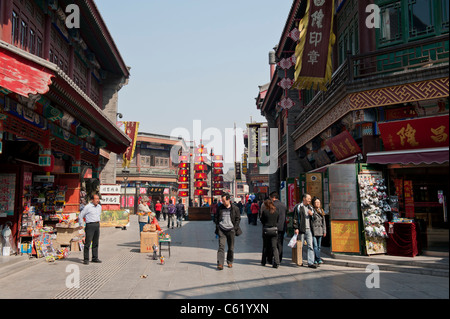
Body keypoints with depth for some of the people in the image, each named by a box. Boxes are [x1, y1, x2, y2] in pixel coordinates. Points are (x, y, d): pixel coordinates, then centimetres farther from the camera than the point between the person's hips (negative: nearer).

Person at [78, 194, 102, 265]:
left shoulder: (99, 207, 10)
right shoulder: (87, 207, -10)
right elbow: (80, 216, -5)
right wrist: (81, 225, -2)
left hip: (97, 225, 6)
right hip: (90, 225, -6)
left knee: (95, 243, 10)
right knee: (87, 243, -6)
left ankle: (95, 258, 16)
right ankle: (86, 259, -1)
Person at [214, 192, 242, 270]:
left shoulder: (235, 208, 1)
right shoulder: (220, 208, 8)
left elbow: (238, 219, 6)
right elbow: (216, 218, 17)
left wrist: (234, 228, -3)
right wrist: (217, 226, 4)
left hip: (231, 230, -1)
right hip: (221, 230, 1)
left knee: (231, 247, 8)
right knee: (221, 246, -9)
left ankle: (230, 262, 25)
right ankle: (220, 264, -12)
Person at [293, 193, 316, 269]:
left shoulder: (310, 208, 18)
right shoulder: (298, 207, -1)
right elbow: (295, 218, -5)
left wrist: (312, 214, 2)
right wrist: (296, 228, -12)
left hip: (309, 229, 5)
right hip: (301, 229, -5)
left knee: (310, 246, -2)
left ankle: (310, 262, 0)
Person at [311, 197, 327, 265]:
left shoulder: (321, 211, 13)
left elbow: (323, 222, 16)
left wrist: (324, 231, 11)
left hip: (320, 231, 6)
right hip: (313, 230, -6)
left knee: (319, 246, 6)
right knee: (315, 246, -11)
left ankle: (315, 260, 11)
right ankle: (318, 259, -11)